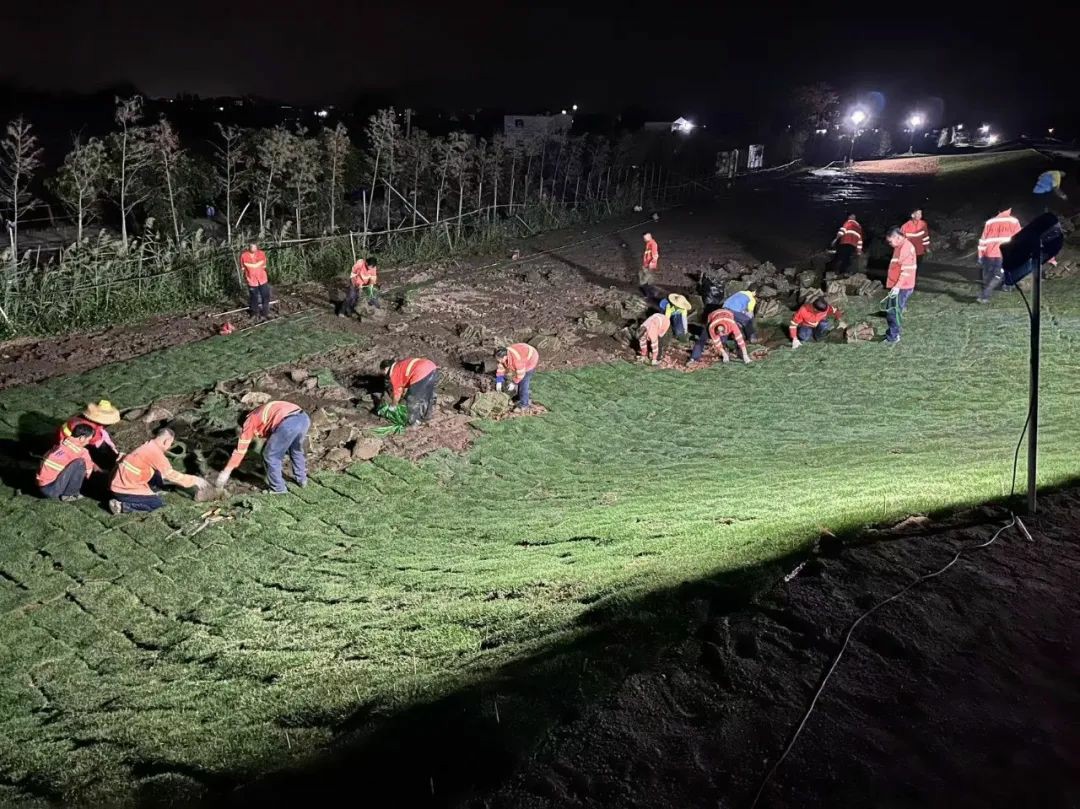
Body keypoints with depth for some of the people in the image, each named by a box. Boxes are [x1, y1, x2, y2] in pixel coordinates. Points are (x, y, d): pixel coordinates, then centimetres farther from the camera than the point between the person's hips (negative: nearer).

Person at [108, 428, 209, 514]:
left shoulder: (149, 447, 9)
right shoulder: (155, 452, -19)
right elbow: (171, 475, -16)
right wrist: (194, 480, -7)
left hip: (122, 483, 9)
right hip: (124, 490, -9)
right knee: (158, 503, -7)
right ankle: (122, 506, -9)